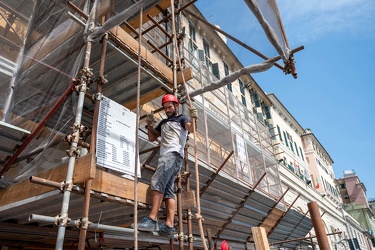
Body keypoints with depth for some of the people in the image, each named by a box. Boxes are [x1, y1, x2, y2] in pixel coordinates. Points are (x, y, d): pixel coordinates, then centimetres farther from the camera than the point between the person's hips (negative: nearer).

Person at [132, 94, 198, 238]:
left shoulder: (181, 119, 9)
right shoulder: (163, 122, 30)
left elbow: (191, 129, -11)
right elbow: (152, 138, 27)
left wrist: (192, 119, -31)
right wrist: (149, 125, 10)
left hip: (173, 154, -8)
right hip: (166, 156, 8)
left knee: (157, 182, -22)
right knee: (168, 191, -3)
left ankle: (152, 220, -28)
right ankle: (169, 226, -7)